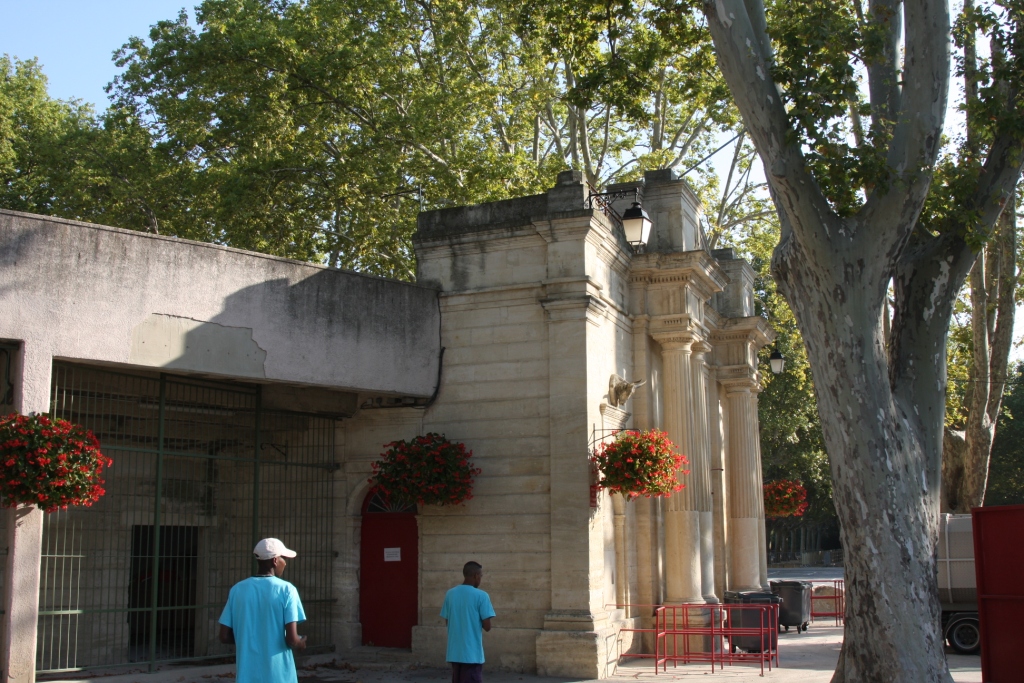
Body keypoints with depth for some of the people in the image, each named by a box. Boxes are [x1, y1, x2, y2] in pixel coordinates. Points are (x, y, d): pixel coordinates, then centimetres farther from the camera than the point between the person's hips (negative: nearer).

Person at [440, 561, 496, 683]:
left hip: (454, 652, 6)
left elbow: (447, 622, 12)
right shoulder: (481, 596, -11)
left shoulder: (450, 594, 5)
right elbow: (487, 626, -10)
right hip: (472, 654, -6)